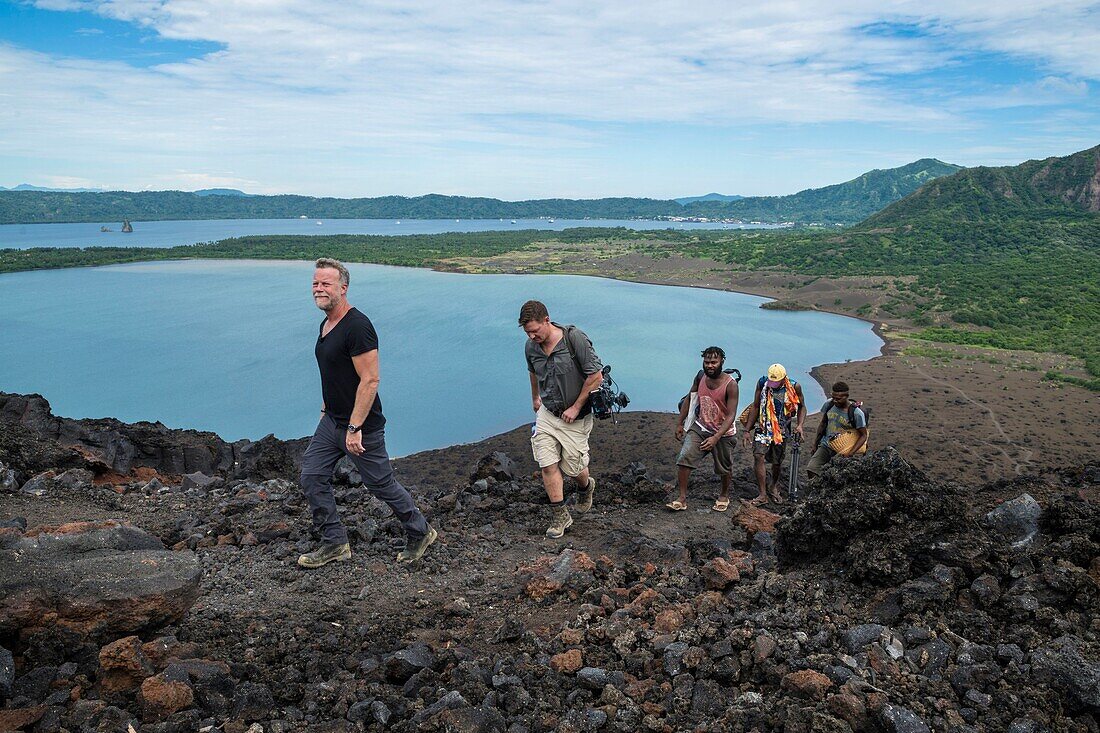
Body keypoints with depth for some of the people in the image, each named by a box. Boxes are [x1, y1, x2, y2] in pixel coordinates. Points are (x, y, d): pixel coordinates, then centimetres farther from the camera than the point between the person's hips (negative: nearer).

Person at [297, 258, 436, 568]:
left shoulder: (357, 326, -21)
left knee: (381, 484, 4)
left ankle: (420, 533, 25)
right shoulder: (325, 324, 10)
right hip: (332, 421, 9)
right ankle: (335, 543, 20)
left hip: (361, 426, -9)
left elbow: (370, 380, -25)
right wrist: (326, 410, 22)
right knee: (312, 478, 7)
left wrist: (354, 428, -26)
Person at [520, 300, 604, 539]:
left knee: (573, 467, 5)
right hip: (546, 413, 4)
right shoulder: (531, 346, -3)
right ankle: (560, 515, 8)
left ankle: (586, 486, 41)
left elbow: (596, 376, -18)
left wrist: (576, 407, -15)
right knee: (548, 465, -6)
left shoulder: (575, 338, -20)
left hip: (575, 416, -4)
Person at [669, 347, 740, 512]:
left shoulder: (730, 385, -22)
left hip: (723, 432, -3)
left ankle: (724, 496, 41)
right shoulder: (700, 378, -6)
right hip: (700, 427, 3)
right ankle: (682, 499, -6)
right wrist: (679, 424, 8)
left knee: (723, 468, 14)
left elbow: (731, 415, -23)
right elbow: (689, 400, 9)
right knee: (684, 459, -14)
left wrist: (716, 437, -33)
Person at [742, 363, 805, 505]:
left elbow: (802, 407, 6)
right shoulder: (762, 383, -9)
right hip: (763, 427, 0)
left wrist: (799, 425, -10)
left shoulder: (794, 387, -9)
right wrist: (747, 430, -3)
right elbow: (755, 407, -1)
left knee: (777, 462, 9)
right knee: (758, 456, -16)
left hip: (782, 430, 0)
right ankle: (763, 494, -10)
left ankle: (773, 487, 38)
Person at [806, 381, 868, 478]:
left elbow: (863, 435, -7)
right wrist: (815, 444, 17)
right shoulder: (828, 405, -1)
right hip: (825, 446, 4)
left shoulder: (856, 413, -15)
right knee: (811, 469, -13)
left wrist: (850, 453, -18)